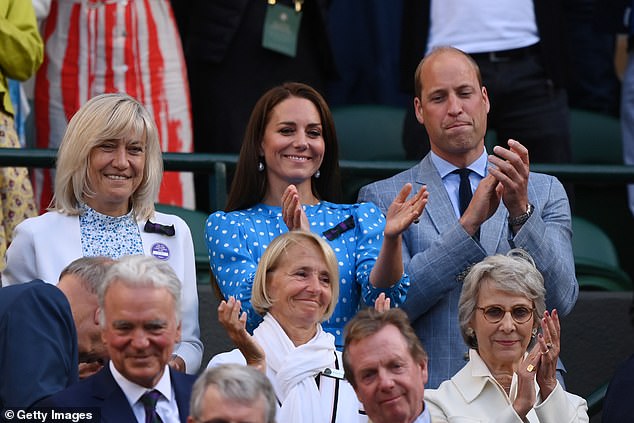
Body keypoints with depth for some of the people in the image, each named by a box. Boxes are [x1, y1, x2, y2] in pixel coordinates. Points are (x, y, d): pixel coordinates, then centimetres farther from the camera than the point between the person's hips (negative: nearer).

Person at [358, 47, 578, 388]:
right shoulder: (383, 198, 9)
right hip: (428, 395, -2)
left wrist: (520, 212, -13)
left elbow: (561, 300, 0)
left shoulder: (546, 192, 14)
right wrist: (469, 223, -12)